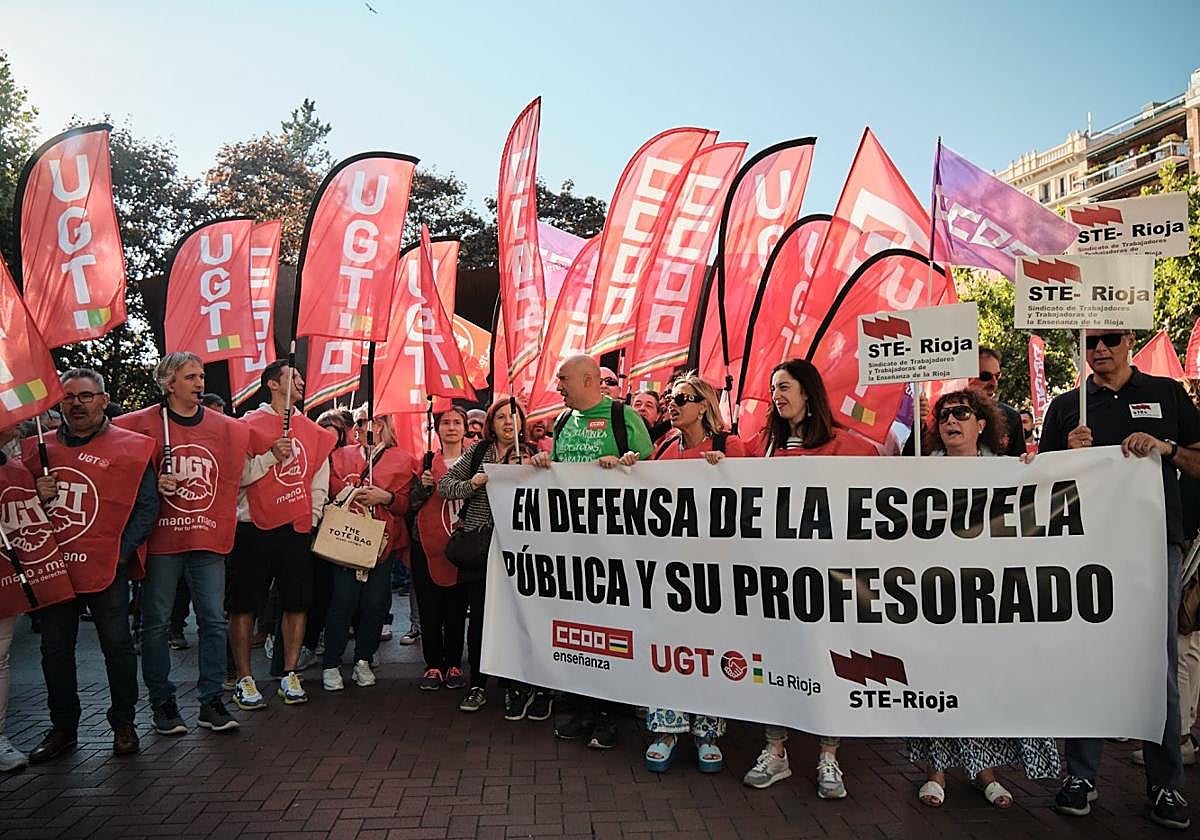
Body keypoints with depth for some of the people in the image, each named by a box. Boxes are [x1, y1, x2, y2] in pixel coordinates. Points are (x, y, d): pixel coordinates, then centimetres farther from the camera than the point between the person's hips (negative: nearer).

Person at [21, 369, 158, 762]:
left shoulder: (130, 447, -3)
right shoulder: (37, 448, 10)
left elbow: (147, 506, -5)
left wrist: (121, 551, -12)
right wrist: (36, 494, -5)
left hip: (106, 568, -4)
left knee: (117, 645, 4)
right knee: (55, 651, 12)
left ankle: (123, 724, 19)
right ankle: (63, 728, 27)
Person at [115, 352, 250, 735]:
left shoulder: (227, 428, 7)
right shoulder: (142, 424, -1)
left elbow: (238, 475, 18)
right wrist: (152, 485, -12)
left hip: (209, 538, 2)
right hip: (161, 539, -2)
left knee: (213, 620, 3)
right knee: (156, 622, 6)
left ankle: (211, 702, 13)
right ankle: (162, 702, 20)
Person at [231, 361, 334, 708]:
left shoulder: (312, 430, 13)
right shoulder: (249, 425, -2)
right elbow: (236, 475, -9)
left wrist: (312, 517, 8)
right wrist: (271, 456, -18)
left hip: (297, 529, 4)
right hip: (254, 528, -4)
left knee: (297, 603, 6)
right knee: (244, 606, 3)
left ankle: (290, 675, 18)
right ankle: (244, 679, 14)